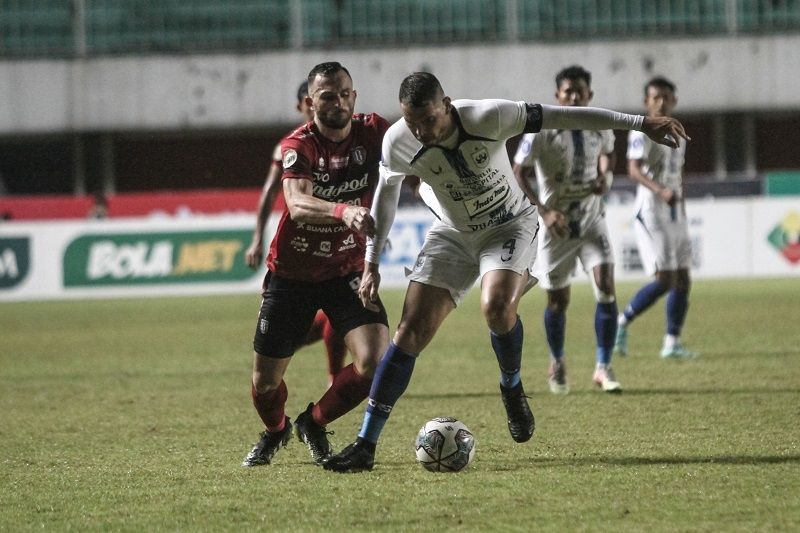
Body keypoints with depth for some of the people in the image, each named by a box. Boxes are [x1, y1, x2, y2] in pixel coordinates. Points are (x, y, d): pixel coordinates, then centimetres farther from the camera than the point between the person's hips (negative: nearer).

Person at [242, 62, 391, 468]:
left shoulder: (372, 132, -9)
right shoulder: (298, 146, -19)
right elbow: (297, 205, -36)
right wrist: (344, 211, -56)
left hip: (348, 271, 2)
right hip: (292, 273, -2)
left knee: (375, 363, -19)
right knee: (265, 383, 5)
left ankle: (314, 424, 11)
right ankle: (275, 431, 42)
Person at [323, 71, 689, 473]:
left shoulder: (489, 117, -29)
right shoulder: (398, 143, -20)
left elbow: (562, 116, -21)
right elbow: (386, 193, 1)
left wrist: (639, 123, -20)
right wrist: (371, 265, 2)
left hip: (510, 226, -2)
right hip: (452, 233, 2)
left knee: (496, 307, -32)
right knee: (411, 330, -10)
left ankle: (512, 387, -1)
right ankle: (366, 444, -6)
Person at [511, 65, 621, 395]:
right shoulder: (541, 129, -15)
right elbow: (518, 174, -15)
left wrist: (605, 176, -4)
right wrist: (544, 211, -25)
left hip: (592, 219, 2)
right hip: (557, 223, -2)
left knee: (606, 288, -15)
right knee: (558, 300, 7)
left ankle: (603, 368, -8)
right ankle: (557, 364, 32)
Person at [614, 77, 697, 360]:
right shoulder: (642, 132, -10)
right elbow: (634, 169, -23)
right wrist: (660, 191, -39)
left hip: (676, 215, 8)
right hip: (651, 213, -8)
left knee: (682, 280, 3)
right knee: (664, 280, -13)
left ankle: (672, 343, 7)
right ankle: (622, 322, 3)